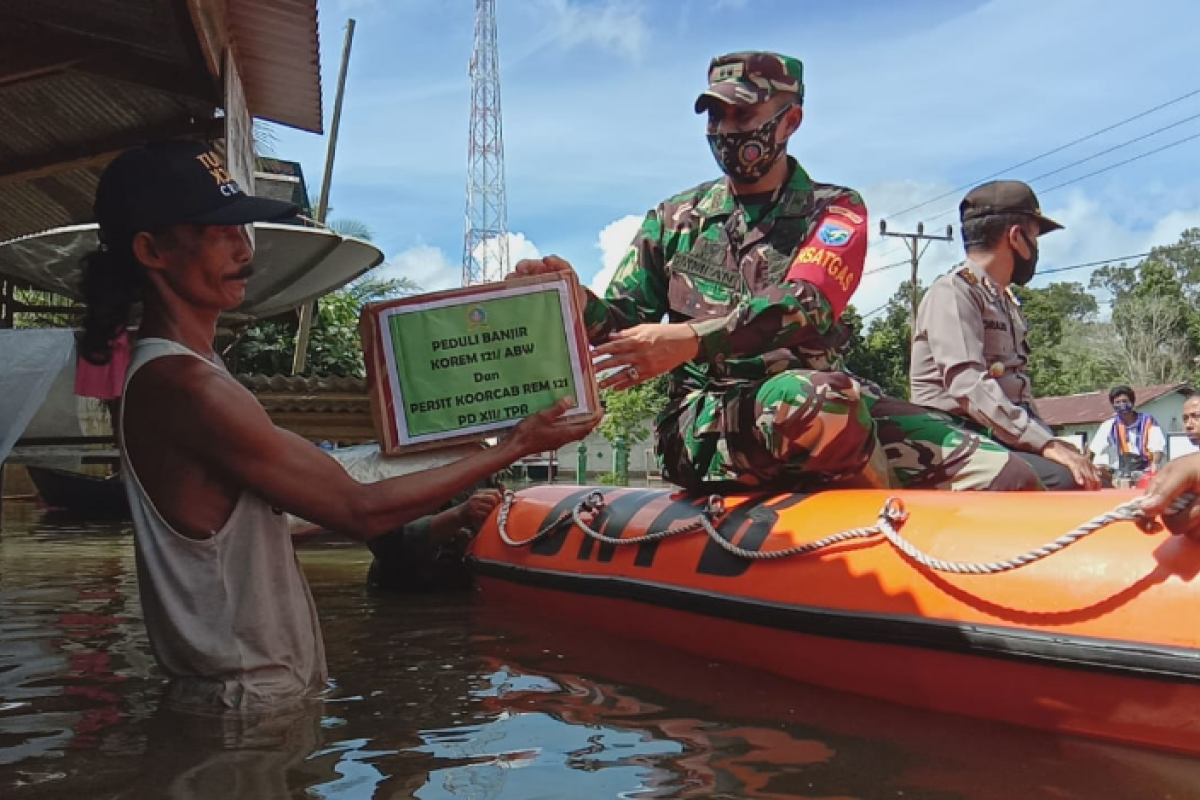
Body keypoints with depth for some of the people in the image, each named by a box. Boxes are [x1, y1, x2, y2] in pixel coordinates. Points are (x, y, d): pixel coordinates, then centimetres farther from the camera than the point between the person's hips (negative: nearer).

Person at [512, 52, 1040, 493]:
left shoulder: (835, 211, 7)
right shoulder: (674, 220, 15)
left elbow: (807, 308, -13)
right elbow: (623, 324, 11)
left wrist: (691, 340, -28)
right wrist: (580, 304, -14)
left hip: (817, 400, 0)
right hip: (704, 426, 0)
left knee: (1008, 480, -20)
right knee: (809, 398, -37)